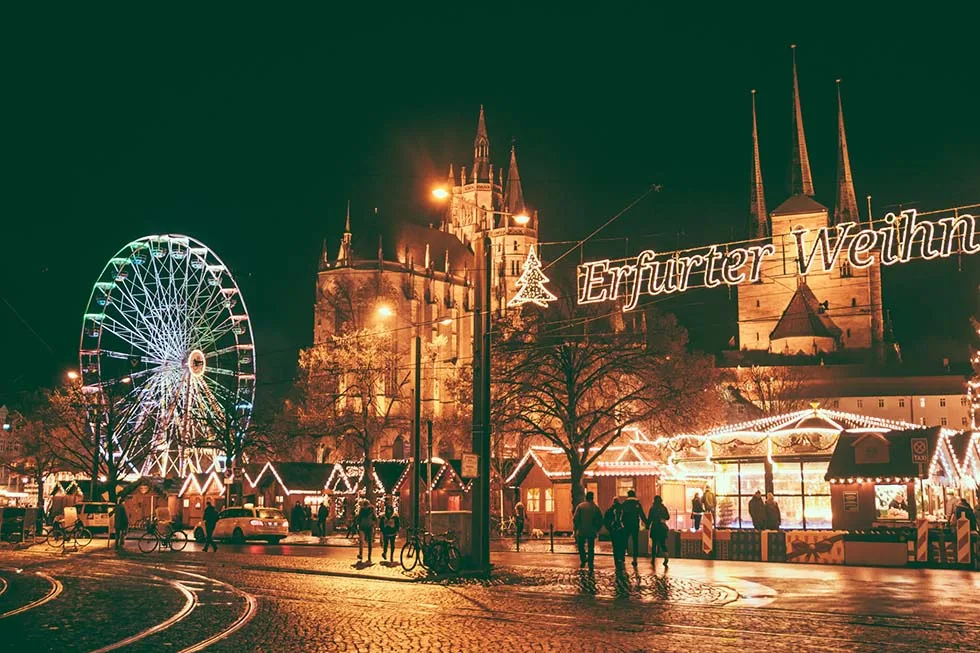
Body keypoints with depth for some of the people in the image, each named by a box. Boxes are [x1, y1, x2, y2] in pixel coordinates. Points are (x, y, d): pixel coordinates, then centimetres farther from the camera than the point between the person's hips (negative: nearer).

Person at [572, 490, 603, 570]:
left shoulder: (580, 506, -4)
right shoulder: (596, 508, 1)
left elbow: (575, 519, -8)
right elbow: (600, 520, 2)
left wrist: (575, 529, 2)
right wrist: (597, 529, 14)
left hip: (581, 531, -1)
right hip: (592, 532, 2)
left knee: (581, 546, 17)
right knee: (591, 549, 9)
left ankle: (583, 560, 4)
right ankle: (591, 565, 5)